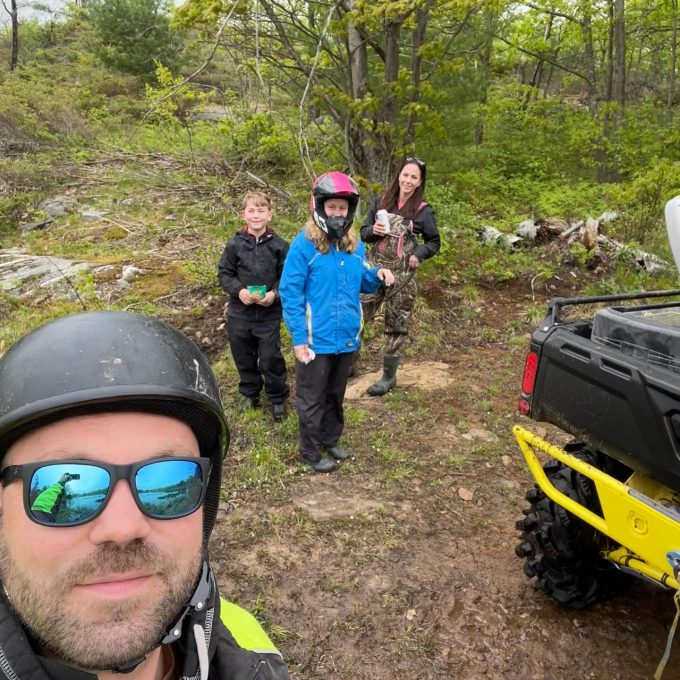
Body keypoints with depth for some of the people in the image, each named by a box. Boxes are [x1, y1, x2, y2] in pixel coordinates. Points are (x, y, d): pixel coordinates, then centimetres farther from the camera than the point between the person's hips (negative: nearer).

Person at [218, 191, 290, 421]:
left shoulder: (279, 245, -6)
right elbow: (224, 273, 2)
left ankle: (278, 399, 22)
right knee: (244, 358, 15)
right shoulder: (235, 244, -3)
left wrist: (274, 293, -17)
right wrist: (238, 290, -14)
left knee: (270, 359, 2)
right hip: (239, 313, 2)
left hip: (269, 314, -2)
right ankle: (250, 394, 36)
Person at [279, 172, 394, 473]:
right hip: (316, 339, -6)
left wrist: (377, 275, -10)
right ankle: (310, 452, 28)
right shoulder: (304, 244, -15)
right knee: (312, 399, 10)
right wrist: (299, 338, -17)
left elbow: (362, 283, 14)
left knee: (335, 395, 22)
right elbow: (290, 293, -15)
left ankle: (330, 440, 41)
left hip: (347, 337, 6)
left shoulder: (354, 244, 3)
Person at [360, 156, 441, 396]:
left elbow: (434, 242, 5)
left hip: (402, 275, -2)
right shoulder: (380, 201, 3)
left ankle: (389, 376, 24)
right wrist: (373, 230, -14)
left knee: (396, 326, 8)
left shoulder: (423, 211, -4)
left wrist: (419, 254, -13)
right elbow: (364, 233, 9)